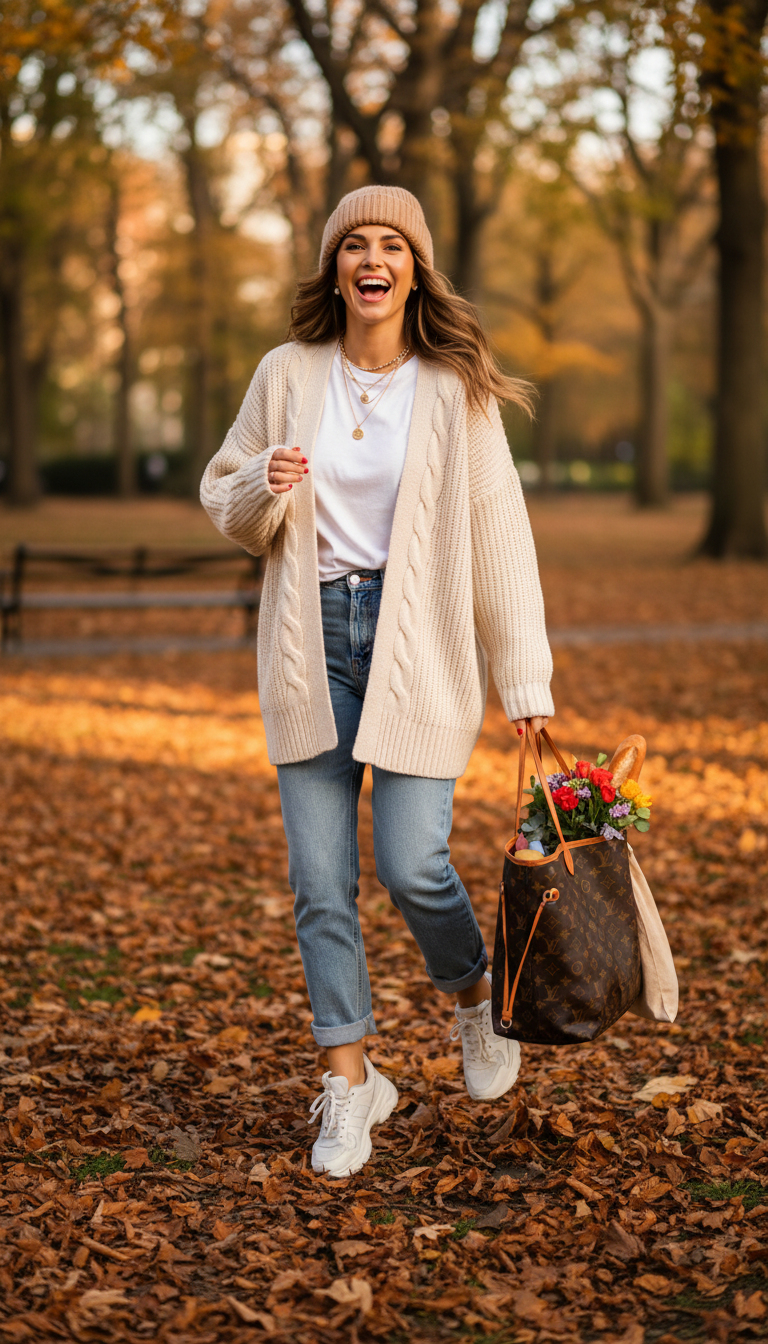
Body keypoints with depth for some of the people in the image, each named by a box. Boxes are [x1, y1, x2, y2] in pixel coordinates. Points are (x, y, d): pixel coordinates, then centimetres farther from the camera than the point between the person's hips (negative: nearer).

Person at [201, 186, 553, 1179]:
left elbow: (500, 536, -1)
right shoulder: (287, 375, 4)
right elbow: (225, 504, 13)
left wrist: (526, 683, -4)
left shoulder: (453, 390, -1)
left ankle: (475, 996, 25)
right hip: (311, 642, 2)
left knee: (412, 866, -8)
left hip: (417, 643, -2)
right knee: (320, 881, 1)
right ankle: (350, 1081, 15)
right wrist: (266, 489, -11)